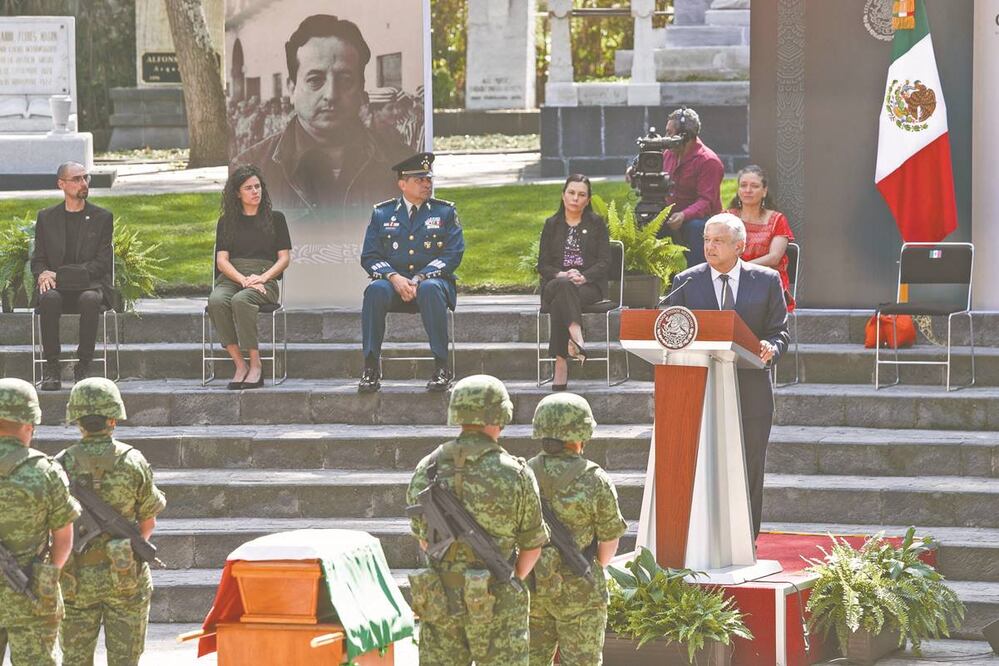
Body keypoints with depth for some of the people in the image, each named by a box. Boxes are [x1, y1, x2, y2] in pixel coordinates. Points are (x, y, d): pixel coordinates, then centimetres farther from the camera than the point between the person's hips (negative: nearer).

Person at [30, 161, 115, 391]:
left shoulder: (102, 217, 8)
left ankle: (84, 364, -26)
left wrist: (59, 275, -11)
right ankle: (51, 367, -28)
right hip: (56, 287, 1)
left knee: (90, 299, -37)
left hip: (91, 284, -1)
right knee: (49, 299, -35)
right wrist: (42, 274, -14)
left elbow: (102, 263, -1)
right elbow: (38, 259, 13)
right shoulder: (46, 217, 14)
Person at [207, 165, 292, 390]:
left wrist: (262, 278, -9)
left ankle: (255, 366, -35)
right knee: (216, 301, -35)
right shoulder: (227, 222, 18)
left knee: (241, 300, -38)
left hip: (265, 280, -2)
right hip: (231, 277, 2)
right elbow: (222, 260, 9)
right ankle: (239, 365, -33)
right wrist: (243, 279, -10)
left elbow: (284, 258, 9)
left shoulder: (275, 219, 15)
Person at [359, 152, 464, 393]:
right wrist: (394, 278, -15)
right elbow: (370, 256, 6)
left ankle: (442, 368, -35)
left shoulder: (445, 212, 9)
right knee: (375, 290, -34)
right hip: (392, 280, 1)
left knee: (430, 289, -38)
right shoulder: (382, 214, 12)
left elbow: (453, 254, -2)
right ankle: (371, 368, -31)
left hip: (432, 279, -1)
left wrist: (420, 278, -16)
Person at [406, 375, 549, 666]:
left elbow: (422, 537, 11)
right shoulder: (515, 473, -9)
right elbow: (532, 543, 1)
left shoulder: (426, 471, 0)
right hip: (496, 603, -3)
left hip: (439, 600, 3)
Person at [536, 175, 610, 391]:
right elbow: (543, 264, 10)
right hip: (556, 284, 1)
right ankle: (577, 338, -58)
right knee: (562, 286, -38)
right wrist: (561, 275, -12)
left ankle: (561, 362, -50)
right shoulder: (552, 225, 17)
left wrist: (583, 277, -16)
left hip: (589, 286, -1)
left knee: (560, 301, -36)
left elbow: (605, 262, 3)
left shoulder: (596, 224, 13)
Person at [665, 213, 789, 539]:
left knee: (749, 473, 4)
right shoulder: (686, 282, 7)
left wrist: (771, 348, -17)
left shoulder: (767, 281, 5)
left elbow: (779, 330, 6)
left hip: (750, 391, 0)